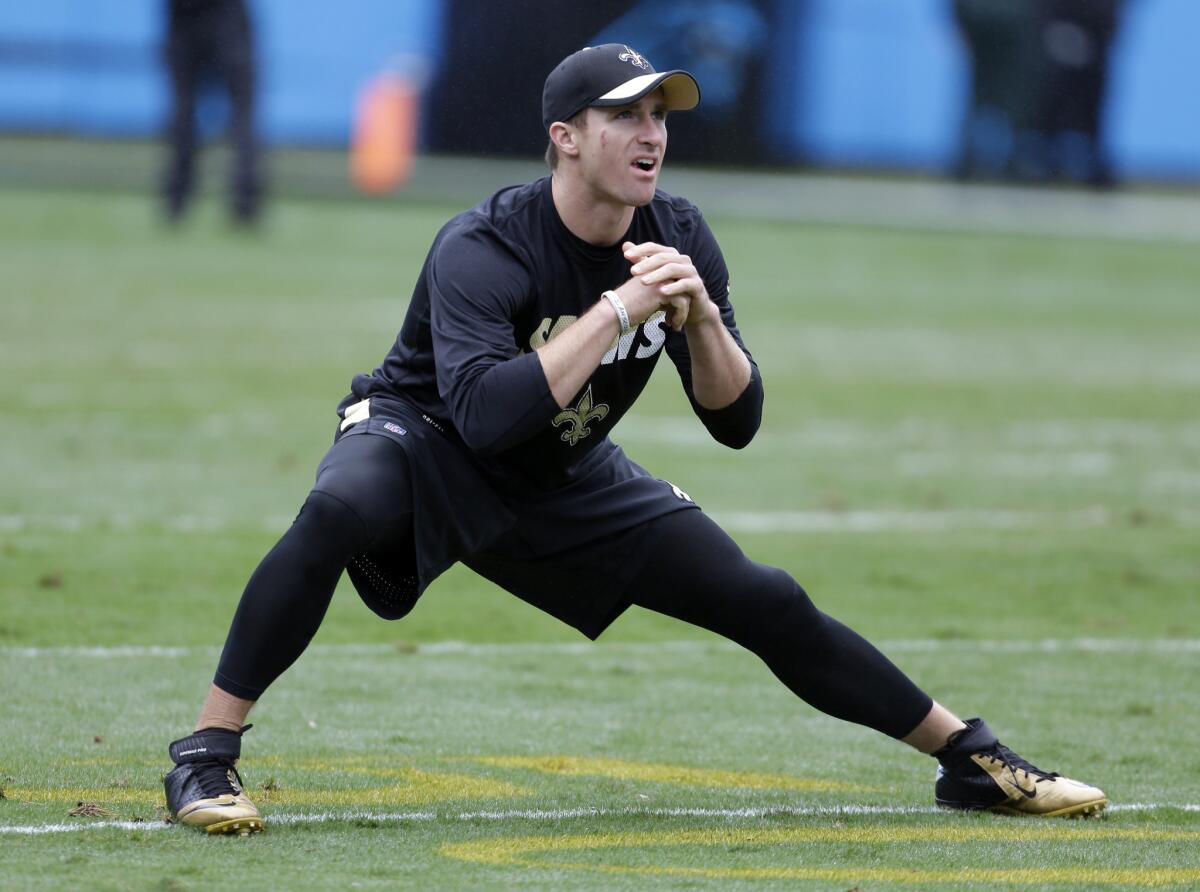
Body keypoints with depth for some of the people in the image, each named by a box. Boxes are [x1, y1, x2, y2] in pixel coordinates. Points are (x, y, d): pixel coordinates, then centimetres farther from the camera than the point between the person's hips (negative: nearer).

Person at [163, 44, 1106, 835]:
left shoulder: (679, 238, -10)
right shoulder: (482, 249, -28)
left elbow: (737, 420, -10)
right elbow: (487, 416, -43)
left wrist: (700, 315, -29)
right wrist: (620, 311, -41)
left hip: (567, 483, 5)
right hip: (425, 438, -5)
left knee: (769, 605, -1)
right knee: (341, 509, -39)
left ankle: (972, 758, 15)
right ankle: (206, 755, -31)